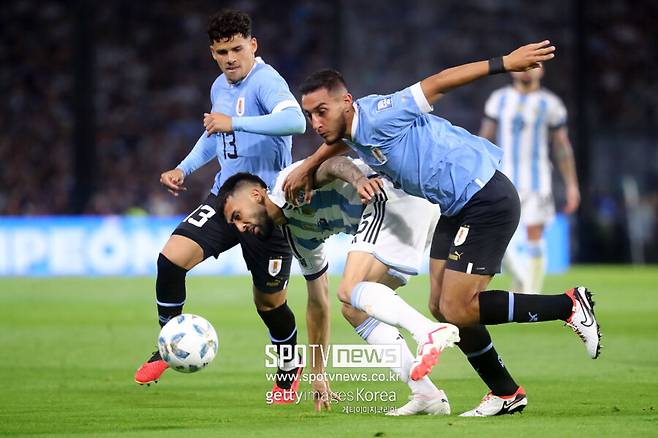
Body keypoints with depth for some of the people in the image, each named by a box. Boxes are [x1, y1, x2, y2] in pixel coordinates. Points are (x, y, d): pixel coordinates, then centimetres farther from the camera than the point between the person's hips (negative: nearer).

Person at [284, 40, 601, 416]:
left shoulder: (377, 115, -20)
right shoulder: (353, 131, 8)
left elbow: (437, 84, -22)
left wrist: (503, 64, -27)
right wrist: (309, 165, 25)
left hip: (487, 198, -10)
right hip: (457, 208, 10)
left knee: (457, 309, -12)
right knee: (441, 308, 7)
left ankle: (569, 305, -3)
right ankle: (505, 393, 18)